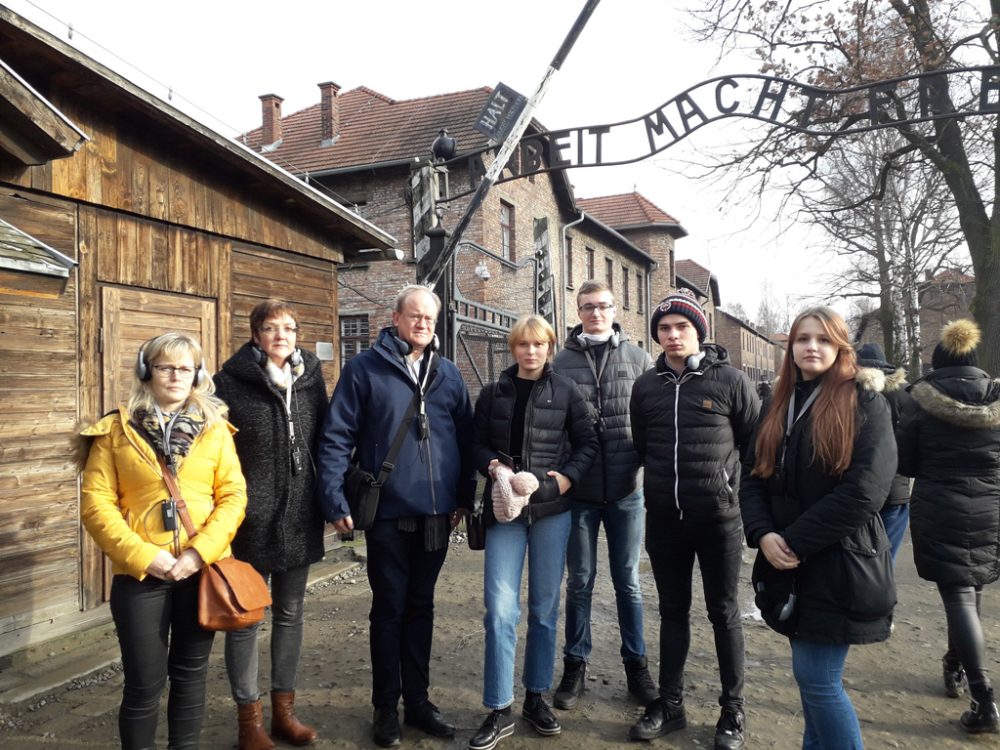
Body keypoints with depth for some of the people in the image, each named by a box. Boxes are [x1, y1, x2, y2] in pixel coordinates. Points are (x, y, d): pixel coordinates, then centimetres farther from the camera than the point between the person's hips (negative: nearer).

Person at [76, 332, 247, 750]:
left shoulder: (214, 428, 4)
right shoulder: (116, 430, -1)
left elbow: (234, 496, -1)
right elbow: (96, 503, -5)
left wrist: (200, 551, -13)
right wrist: (142, 556, -14)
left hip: (203, 570, 2)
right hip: (140, 574, -2)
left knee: (190, 673, 15)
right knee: (144, 683, 5)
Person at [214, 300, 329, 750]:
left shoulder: (311, 378, 6)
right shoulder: (232, 381, -7)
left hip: (299, 519, 4)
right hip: (250, 521, -4)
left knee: (290, 614, 15)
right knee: (245, 617, 8)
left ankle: (284, 709, 30)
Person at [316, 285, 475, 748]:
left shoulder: (448, 374, 8)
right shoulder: (365, 369, -5)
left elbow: (465, 437, 12)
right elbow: (336, 437, -8)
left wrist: (465, 497, 9)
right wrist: (335, 501, -13)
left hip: (437, 514, 4)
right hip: (388, 513, -3)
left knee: (421, 608, 15)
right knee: (389, 610, 9)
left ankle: (417, 699, 29)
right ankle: (386, 706, 25)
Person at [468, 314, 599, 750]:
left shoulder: (566, 392, 3)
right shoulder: (493, 393, 6)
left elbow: (588, 442, 4)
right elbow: (477, 443, 8)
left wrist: (568, 477, -11)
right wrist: (492, 467, -12)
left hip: (552, 508, 0)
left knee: (545, 607, 10)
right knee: (500, 610, -5)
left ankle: (536, 698, 26)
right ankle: (499, 712, 7)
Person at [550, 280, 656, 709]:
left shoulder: (638, 359, 3)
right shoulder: (560, 362, 0)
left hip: (626, 489, 1)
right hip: (578, 490, 0)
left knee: (627, 581, 13)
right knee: (580, 581, 11)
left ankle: (636, 664, 28)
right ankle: (575, 665, 26)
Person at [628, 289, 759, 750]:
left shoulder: (730, 381, -5)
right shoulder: (646, 386, 5)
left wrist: (739, 490, 4)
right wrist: (659, 484, 11)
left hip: (718, 516, -3)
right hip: (664, 518, 3)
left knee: (724, 613, 10)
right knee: (672, 612, 14)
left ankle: (732, 711, 25)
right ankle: (670, 704, 27)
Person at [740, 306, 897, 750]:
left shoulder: (866, 406, -7)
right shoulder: (778, 407, 10)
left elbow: (864, 491, -18)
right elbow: (753, 477, 6)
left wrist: (796, 541, -18)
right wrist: (763, 535, -12)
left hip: (840, 566, -5)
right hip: (791, 565, 6)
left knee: (816, 678, -3)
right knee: (815, 675, 17)